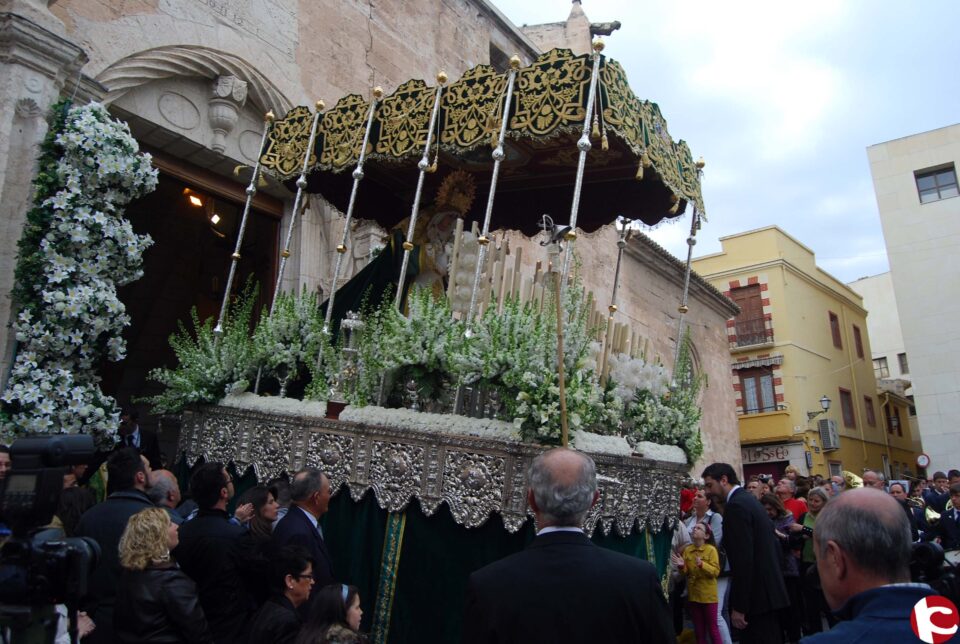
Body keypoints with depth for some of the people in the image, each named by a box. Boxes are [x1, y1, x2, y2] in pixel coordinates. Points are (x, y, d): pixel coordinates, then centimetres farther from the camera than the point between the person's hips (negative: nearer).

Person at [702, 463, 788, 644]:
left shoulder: (736, 506, -17)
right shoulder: (749, 499, 12)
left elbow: (743, 560, -22)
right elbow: (771, 544, 17)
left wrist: (738, 607, -19)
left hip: (757, 596, -10)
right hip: (768, 591, 10)